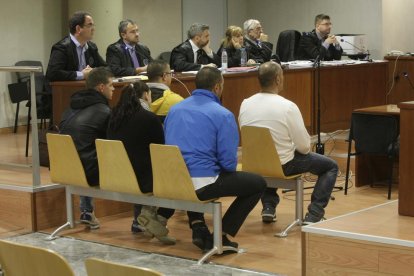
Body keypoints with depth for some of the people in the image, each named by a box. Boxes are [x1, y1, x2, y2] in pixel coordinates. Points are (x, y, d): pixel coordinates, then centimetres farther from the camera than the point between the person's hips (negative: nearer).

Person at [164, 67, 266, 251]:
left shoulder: (175, 109, 11)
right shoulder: (223, 115, -7)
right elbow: (229, 161, -11)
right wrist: (226, 170, 12)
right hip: (201, 184, -7)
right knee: (258, 184, 10)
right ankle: (220, 237, 7)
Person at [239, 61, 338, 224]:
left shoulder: (245, 104, -7)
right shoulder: (288, 107, -22)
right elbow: (304, 146, -15)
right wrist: (304, 148, 10)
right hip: (283, 165, -5)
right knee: (331, 166, 15)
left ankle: (268, 206, 27)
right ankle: (313, 214, 3)